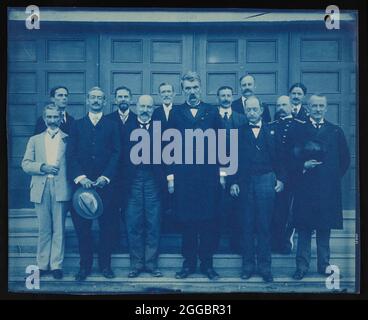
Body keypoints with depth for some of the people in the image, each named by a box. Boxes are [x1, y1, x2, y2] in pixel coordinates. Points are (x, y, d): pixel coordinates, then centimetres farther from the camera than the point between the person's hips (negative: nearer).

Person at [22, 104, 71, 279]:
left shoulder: (68, 139, 8)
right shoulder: (35, 140, 16)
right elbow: (25, 164, 7)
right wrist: (43, 167, -6)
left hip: (61, 188, -2)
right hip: (41, 188, 2)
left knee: (59, 229, 0)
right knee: (44, 229, 6)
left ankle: (56, 265, 6)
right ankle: (42, 265, 13)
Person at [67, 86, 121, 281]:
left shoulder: (112, 126, 11)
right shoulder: (77, 125, 13)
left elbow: (116, 154, 3)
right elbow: (71, 154, 4)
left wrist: (105, 177, -10)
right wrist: (80, 177, -9)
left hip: (104, 183, 0)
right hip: (81, 183, 1)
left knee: (106, 226, 2)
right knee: (82, 227, 2)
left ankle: (105, 265, 12)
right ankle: (85, 265, 10)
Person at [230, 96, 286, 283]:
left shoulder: (272, 131, 8)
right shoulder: (239, 132, 7)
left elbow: (279, 157, 7)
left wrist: (281, 179, -1)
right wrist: (234, 182, -2)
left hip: (266, 181, 0)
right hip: (245, 183, 1)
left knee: (264, 225, 1)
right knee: (247, 225, 5)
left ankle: (264, 266, 7)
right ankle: (248, 264, 13)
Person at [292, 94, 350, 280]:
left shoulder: (335, 131, 9)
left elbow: (345, 158, 12)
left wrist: (336, 176, 3)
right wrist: (303, 166, -14)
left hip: (328, 188, 2)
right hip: (305, 186, -2)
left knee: (325, 228, 8)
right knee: (304, 228, 1)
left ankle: (324, 265, 18)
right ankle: (302, 266, 8)